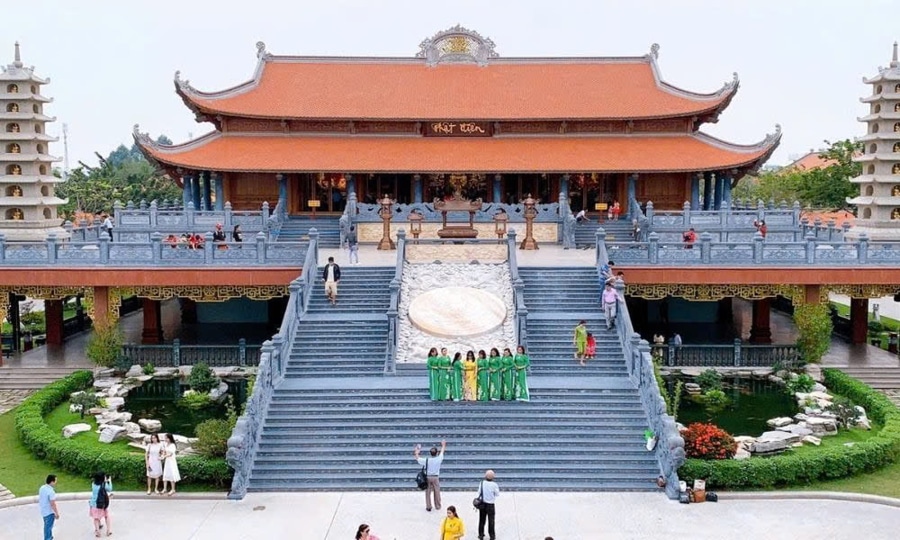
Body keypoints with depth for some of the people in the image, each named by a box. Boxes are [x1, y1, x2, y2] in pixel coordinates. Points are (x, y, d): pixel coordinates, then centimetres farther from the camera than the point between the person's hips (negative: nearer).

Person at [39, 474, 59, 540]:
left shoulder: (42, 488, -3)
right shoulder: (51, 491, -29)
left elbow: (40, 499, 10)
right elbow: (52, 504, -25)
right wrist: (57, 513, -14)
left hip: (43, 510, 9)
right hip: (49, 512, -9)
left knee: (47, 526, 26)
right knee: (48, 527, 6)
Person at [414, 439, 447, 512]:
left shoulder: (426, 460, -14)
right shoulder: (439, 459, -13)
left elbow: (417, 459, 0)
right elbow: (441, 452, 8)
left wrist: (416, 453, 20)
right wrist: (443, 446, 27)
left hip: (428, 477, 0)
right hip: (436, 477, 0)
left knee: (428, 492, 8)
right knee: (437, 492, 13)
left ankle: (428, 506, 11)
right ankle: (437, 506, 22)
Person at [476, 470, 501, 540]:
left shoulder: (482, 483, -10)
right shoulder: (494, 484, -17)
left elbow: (479, 492, 0)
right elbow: (497, 494, -6)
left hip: (482, 504, 2)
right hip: (490, 505, -2)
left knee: (482, 520, 17)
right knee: (491, 520, 10)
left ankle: (481, 534, 25)